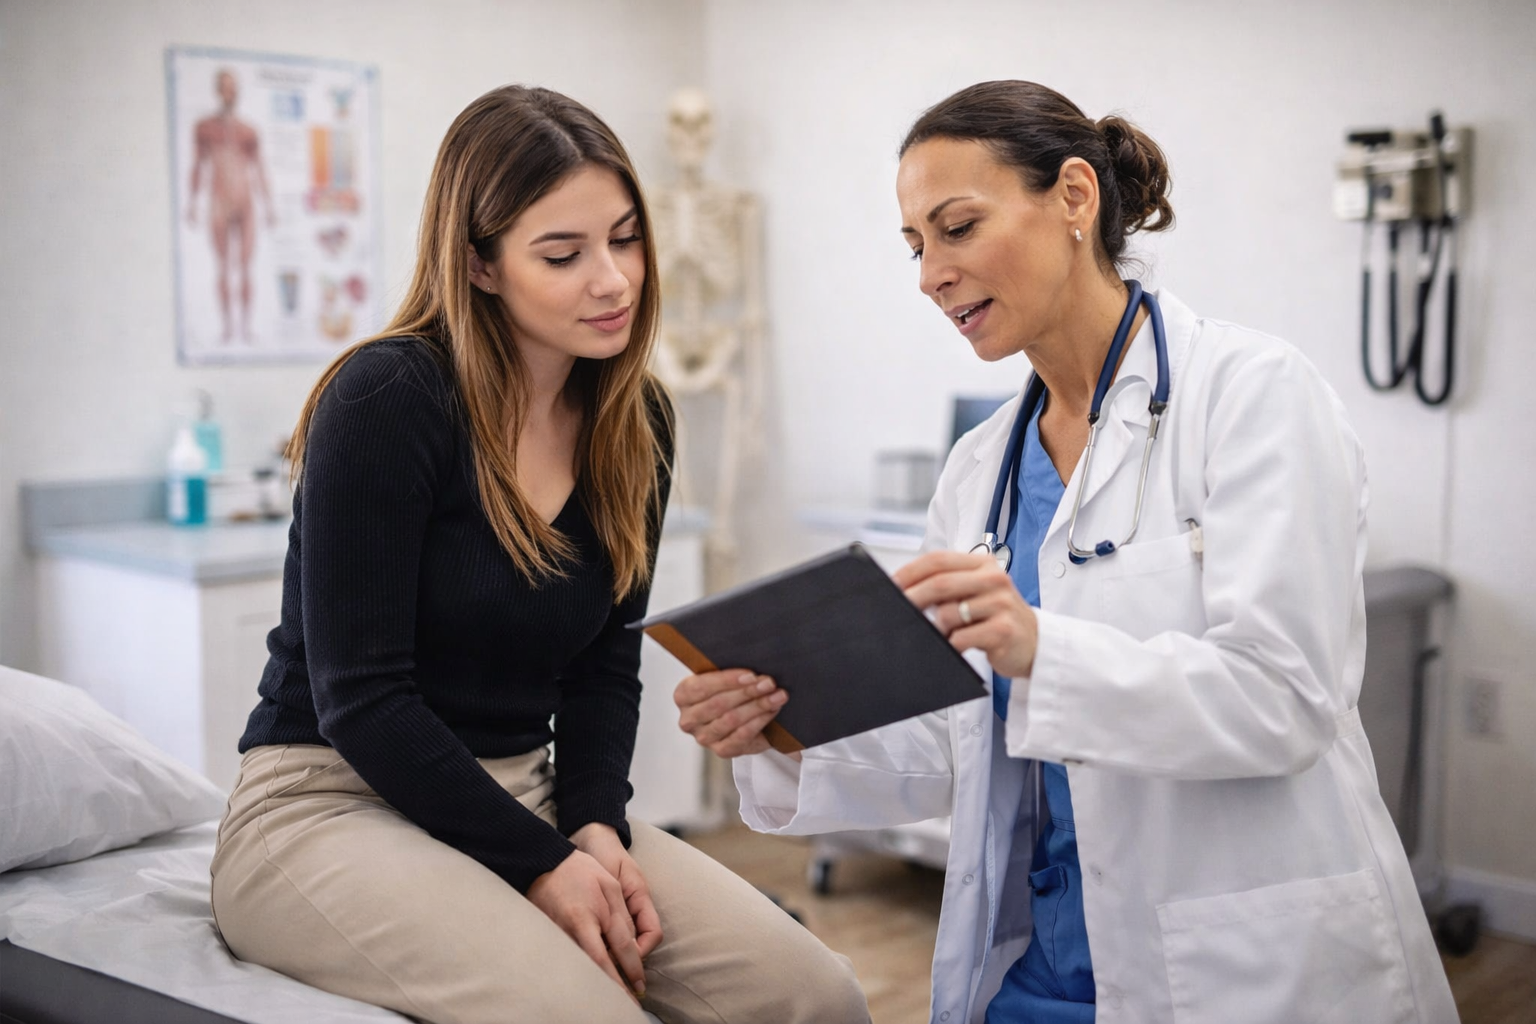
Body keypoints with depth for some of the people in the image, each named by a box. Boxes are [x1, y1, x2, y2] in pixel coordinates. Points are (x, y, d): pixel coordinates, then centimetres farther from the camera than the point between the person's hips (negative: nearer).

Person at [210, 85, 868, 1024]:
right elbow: (359, 696, -17)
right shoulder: (385, 399, -15)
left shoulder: (636, 421, 4)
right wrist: (539, 863, -19)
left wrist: (596, 824, -9)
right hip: (332, 804, -5)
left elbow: (605, 662, 8)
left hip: (526, 796, 6)